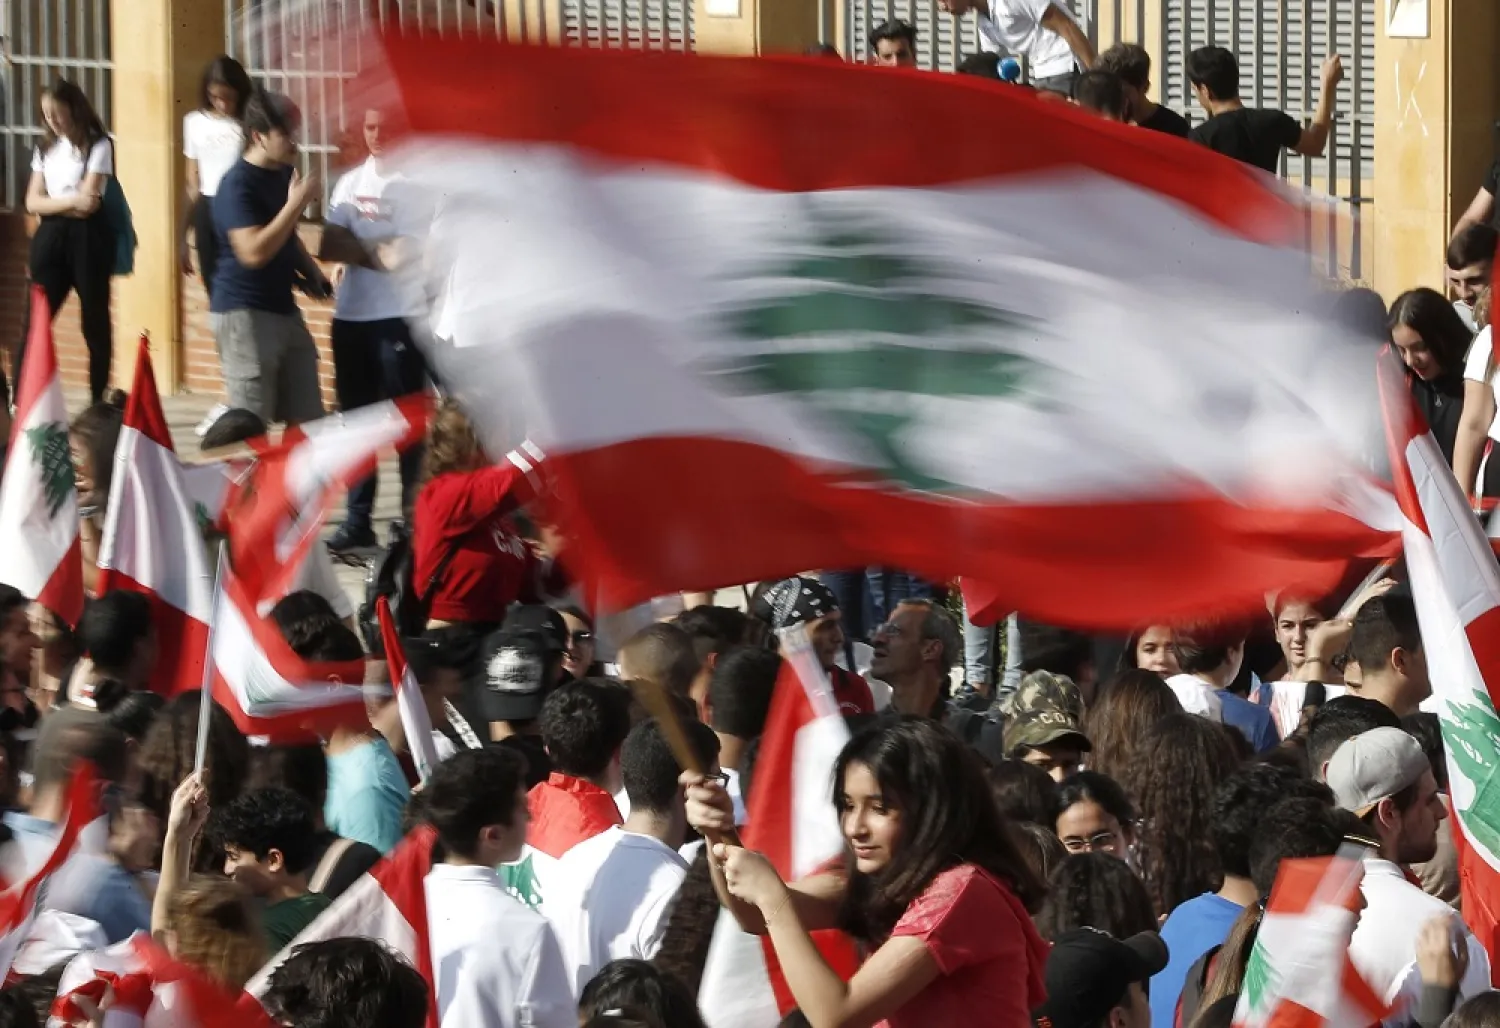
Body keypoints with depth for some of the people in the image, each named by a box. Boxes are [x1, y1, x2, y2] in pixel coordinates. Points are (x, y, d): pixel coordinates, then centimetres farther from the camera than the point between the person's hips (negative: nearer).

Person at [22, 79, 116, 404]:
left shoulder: (98, 146, -4)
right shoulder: (46, 148, 13)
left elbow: (87, 199, -13)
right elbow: (33, 203, 4)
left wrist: (52, 203, -2)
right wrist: (70, 201, -11)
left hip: (87, 237, -4)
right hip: (51, 237, 4)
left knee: (95, 321, 3)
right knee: (35, 320, -4)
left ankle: (98, 402, 10)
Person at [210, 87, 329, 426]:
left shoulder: (283, 174, 10)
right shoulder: (238, 185, -17)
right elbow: (254, 252, -27)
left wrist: (311, 271, 10)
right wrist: (295, 203, -24)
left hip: (283, 307, 9)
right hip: (244, 312, -9)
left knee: (306, 418, 10)